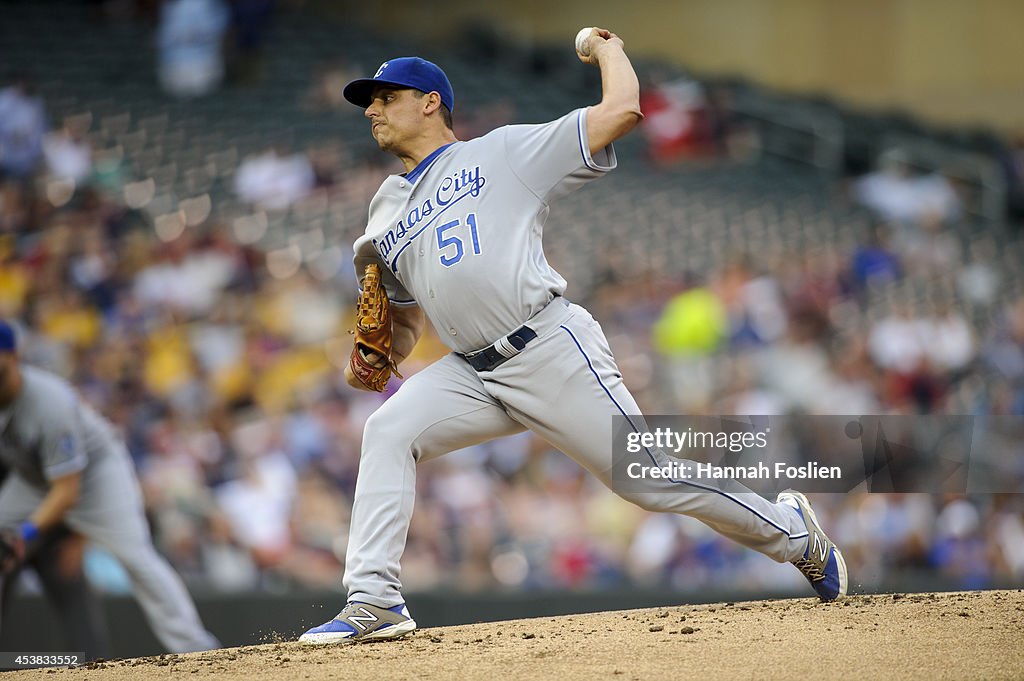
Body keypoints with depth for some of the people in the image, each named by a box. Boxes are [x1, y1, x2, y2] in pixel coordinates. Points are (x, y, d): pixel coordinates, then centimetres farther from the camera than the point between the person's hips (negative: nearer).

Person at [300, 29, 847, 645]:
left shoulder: (503, 153, 4)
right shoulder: (386, 216, 21)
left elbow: (622, 111, -1)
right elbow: (407, 322, 27)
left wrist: (609, 50, 17)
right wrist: (375, 358, 6)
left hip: (553, 351, -5)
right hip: (474, 373, 5)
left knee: (647, 479, -5)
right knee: (389, 431, -17)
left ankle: (793, 532, 15)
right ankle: (376, 603, -18)